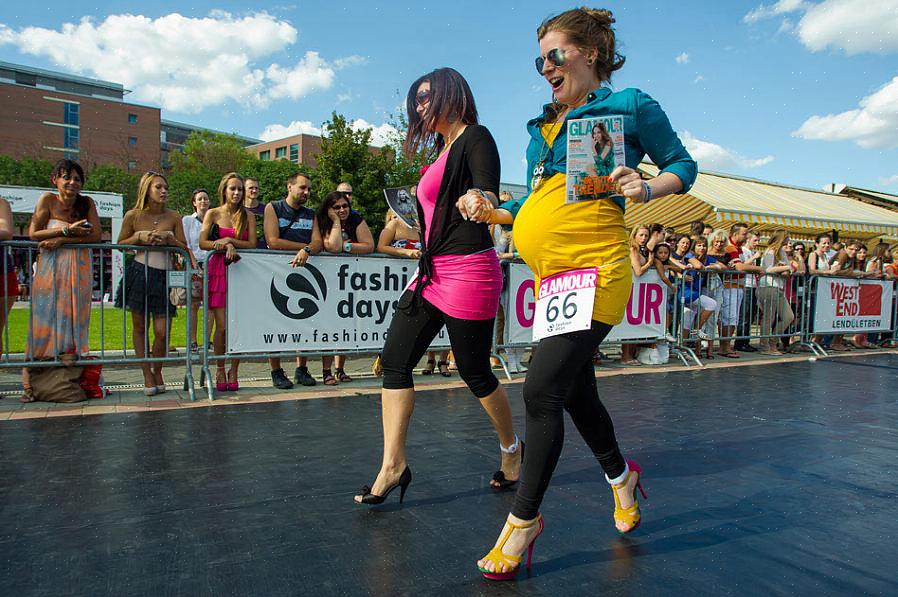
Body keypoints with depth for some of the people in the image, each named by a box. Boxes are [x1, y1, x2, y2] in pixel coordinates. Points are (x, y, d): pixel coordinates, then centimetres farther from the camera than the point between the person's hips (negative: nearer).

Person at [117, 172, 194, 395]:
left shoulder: (173, 216, 5)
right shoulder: (133, 215, 2)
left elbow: (184, 247, 6)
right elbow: (120, 243, 9)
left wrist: (170, 240, -13)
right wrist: (140, 237, -8)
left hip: (164, 275, 1)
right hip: (139, 273, 0)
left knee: (163, 331, -5)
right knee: (139, 327, 5)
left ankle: (157, 371, 19)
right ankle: (147, 375, 18)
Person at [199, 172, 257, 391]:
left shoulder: (248, 216, 9)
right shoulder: (213, 214, 7)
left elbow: (252, 244, -1)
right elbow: (202, 243, -2)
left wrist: (229, 241, -13)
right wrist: (227, 246, -14)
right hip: (218, 271, -1)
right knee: (222, 327, -5)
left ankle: (233, 371, 12)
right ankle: (220, 369, 14)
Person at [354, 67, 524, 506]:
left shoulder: (475, 137, -6)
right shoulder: (442, 151, 19)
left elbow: (489, 197, -22)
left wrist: (478, 200, -43)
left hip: (467, 272, -9)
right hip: (432, 273, 9)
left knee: (474, 372, 3)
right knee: (395, 360, 1)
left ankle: (511, 449, 28)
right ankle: (393, 465, 6)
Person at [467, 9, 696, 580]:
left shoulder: (630, 105, 4)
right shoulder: (544, 124, 22)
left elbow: (684, 166, 7)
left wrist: (647, 187, -13)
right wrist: (493, 211, 7)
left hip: (592, 265, -7)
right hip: (549, 272, 8)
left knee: (543, 389, -12)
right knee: (575, 392, 14)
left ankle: (524, 518, 6)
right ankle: (620, 475, 41)